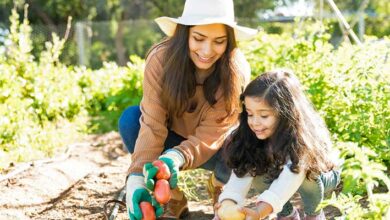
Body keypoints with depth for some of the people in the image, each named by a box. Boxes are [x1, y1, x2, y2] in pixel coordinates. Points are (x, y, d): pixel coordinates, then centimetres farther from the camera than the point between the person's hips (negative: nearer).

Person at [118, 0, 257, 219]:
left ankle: (219, 185, 4)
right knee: (130, 119, -27)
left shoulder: (236, 71, -27)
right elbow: (152, 125, -31)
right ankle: (174, 197, -7)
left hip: (215, 148, -1)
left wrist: (177, 157, -51)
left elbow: (209, 137, -30)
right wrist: (137, 178, -45)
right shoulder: (161, 58, -27)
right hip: (173, 138, 1)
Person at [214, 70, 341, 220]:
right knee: (254, 173, -23)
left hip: (324, 175, -4)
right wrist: (227, 207, -56)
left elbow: (288, 180, -56)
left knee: (307, 175, -36)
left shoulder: (301, 138, -41)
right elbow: (241, 174, -36)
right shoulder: (250, 135, -25)